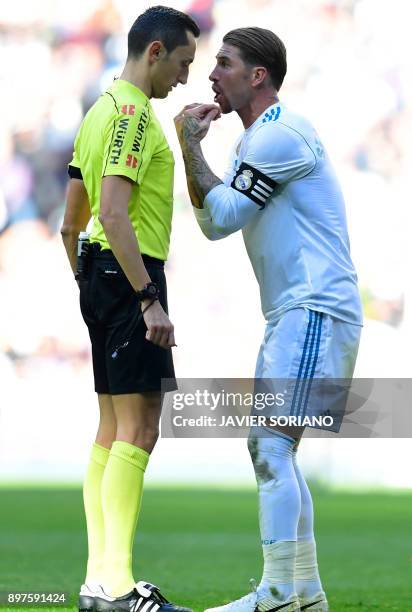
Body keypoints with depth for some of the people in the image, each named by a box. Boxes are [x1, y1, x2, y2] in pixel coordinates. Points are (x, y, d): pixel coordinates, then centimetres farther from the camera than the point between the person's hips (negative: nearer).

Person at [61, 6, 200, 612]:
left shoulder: (101, 109, 18)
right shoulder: (133, 112, -13)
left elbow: (71, 222, 22)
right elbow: (114, 214, -23)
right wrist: (149, 300, -24)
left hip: (101, 277, 10)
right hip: (131, 274, -10)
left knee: (113, 432, 11)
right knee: (138, 430, -11)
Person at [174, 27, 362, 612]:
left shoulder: (280, 132, -12)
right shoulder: (255, 140, 20)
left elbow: (225, 214, -14)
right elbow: (212, 223, 18)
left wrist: (191, 146, -6)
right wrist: (192, 148, 9)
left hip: (316, 310, -11)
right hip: (293, 312, 11)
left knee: (271, 443, -17)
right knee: (269, 449, 12)